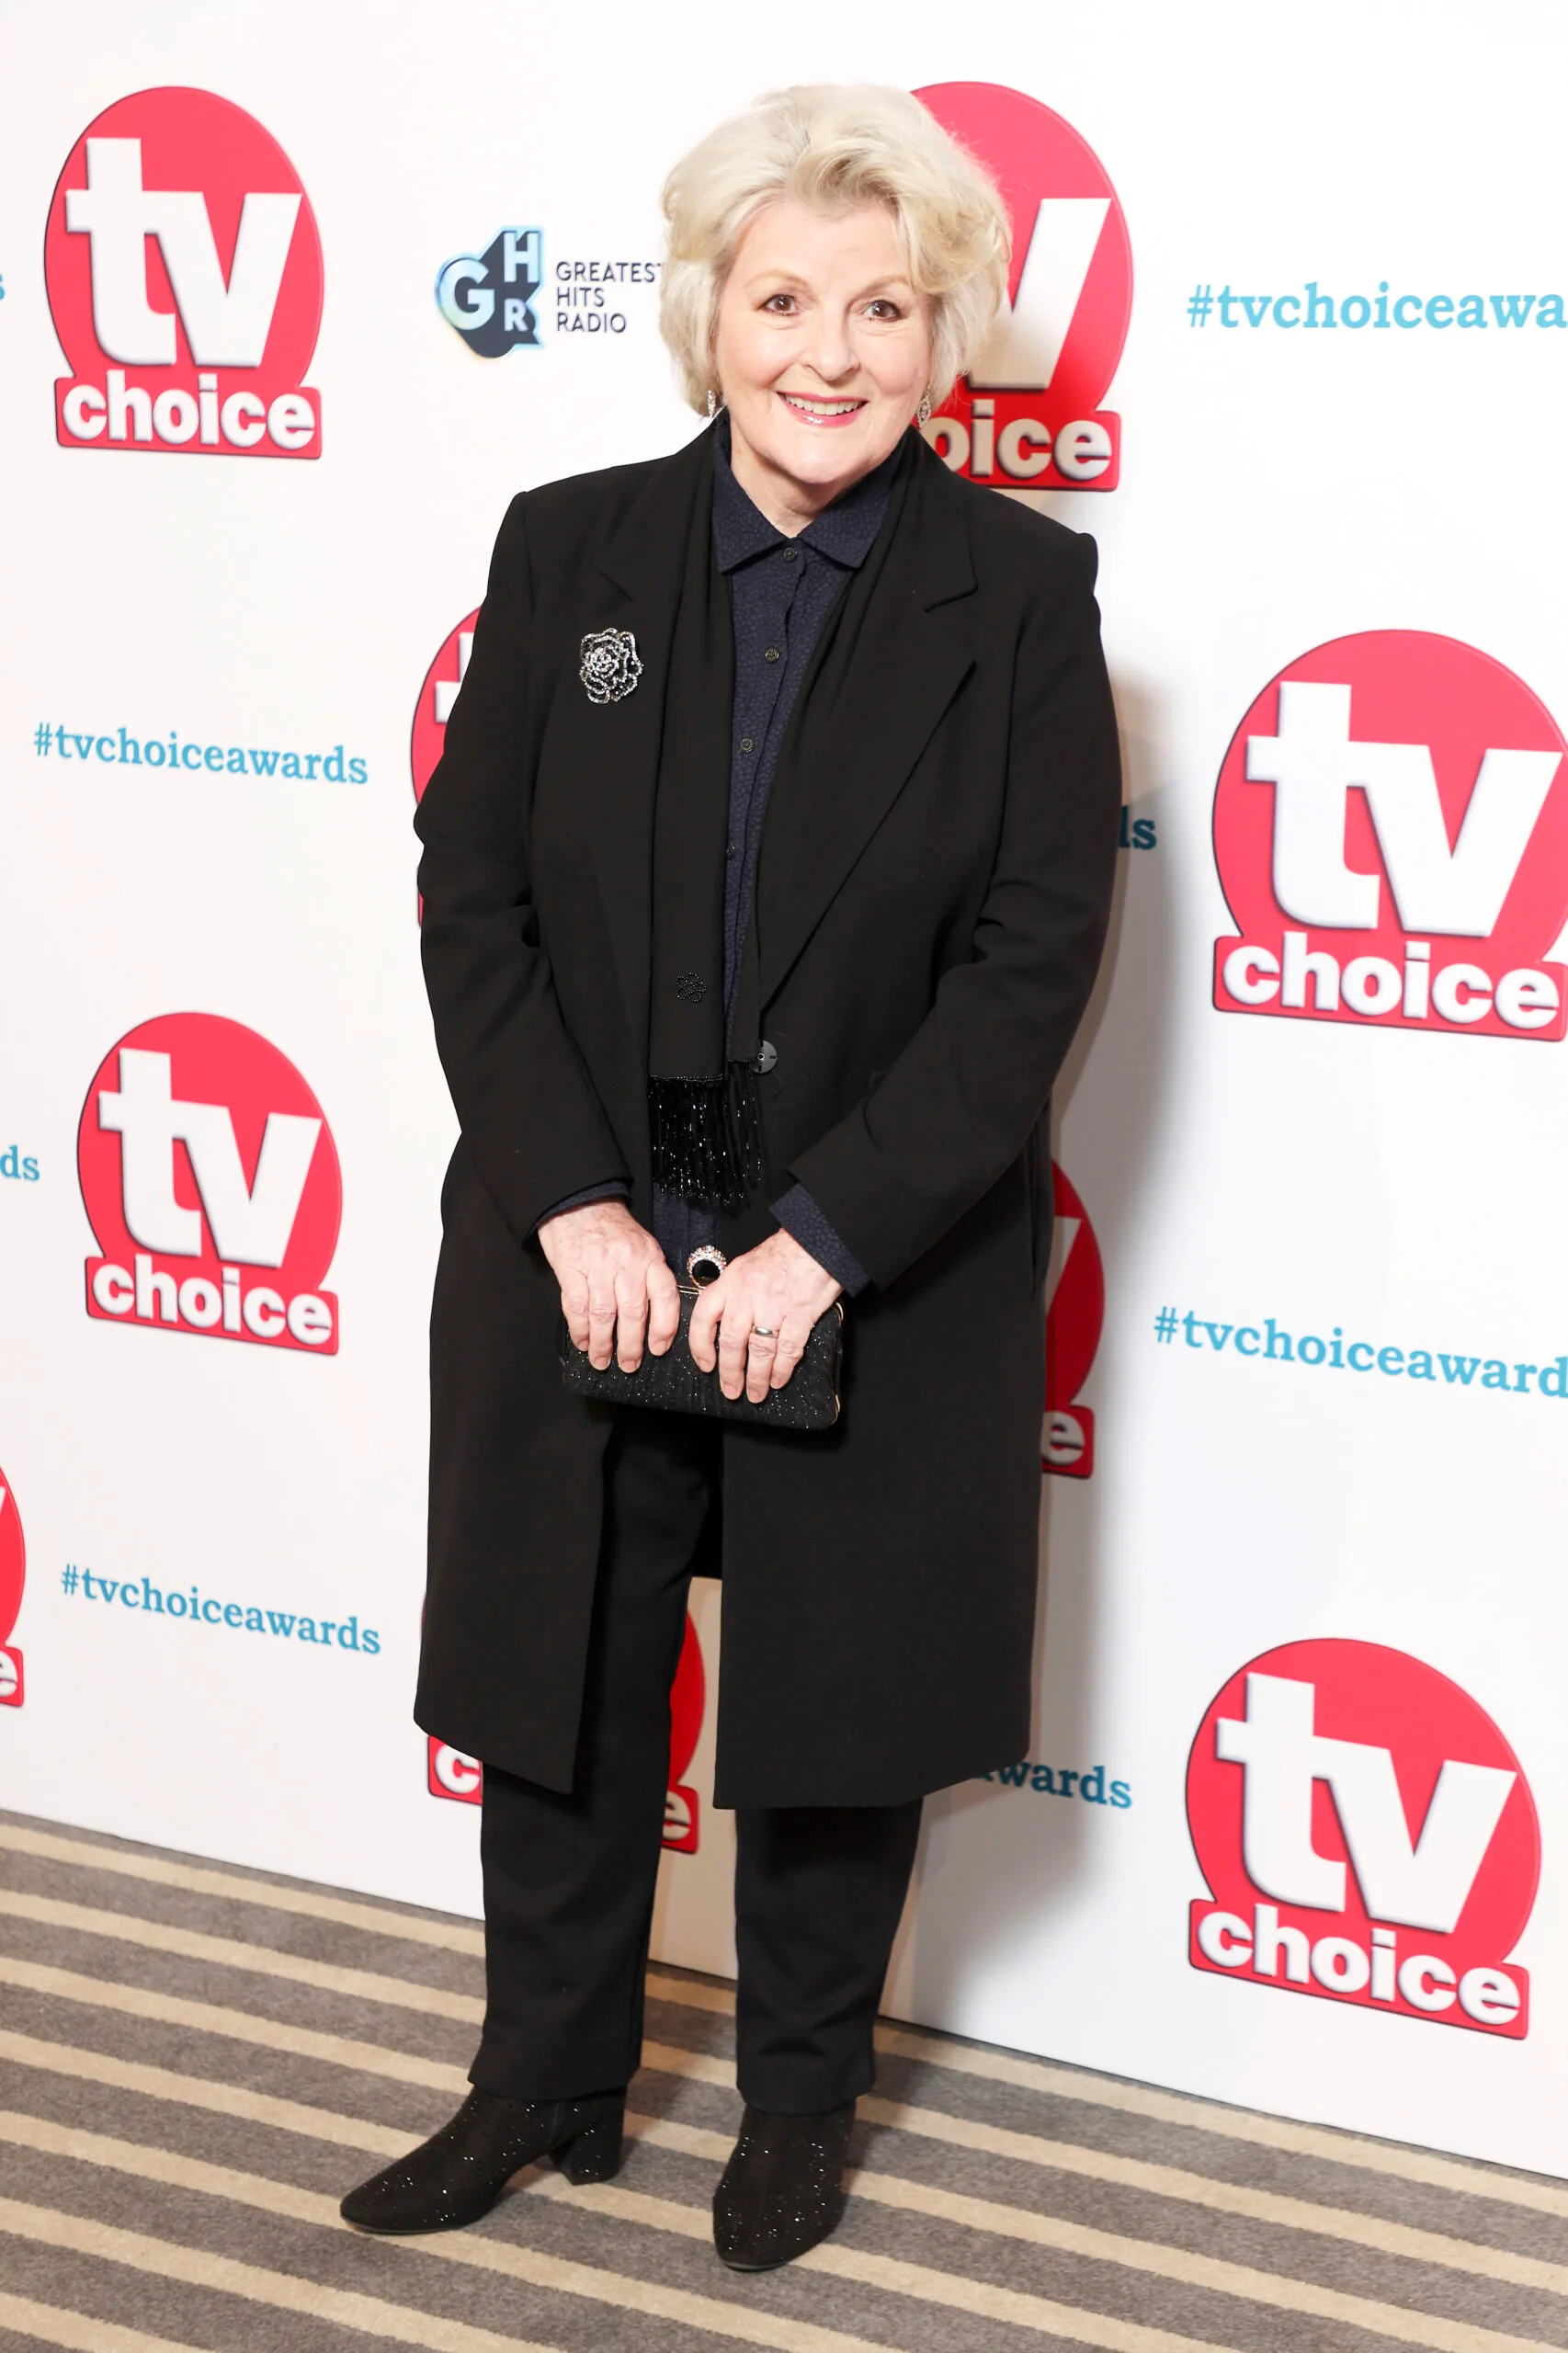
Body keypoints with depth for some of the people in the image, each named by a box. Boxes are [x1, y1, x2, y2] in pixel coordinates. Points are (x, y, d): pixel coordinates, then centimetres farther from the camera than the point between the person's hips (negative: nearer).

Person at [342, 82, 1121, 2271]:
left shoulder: (1021, 592, -7)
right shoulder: (570, 551, -1)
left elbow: (1033, 957, -11)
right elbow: (472, 889, -2)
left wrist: (821, 1243, -17)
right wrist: (573, 1204, -12)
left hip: (885, 1272, -2)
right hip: (578, 1245, 2)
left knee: (837, 1702, 13)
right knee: (559, 1683, 14)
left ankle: (802, 2099, 35)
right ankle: (546, 2087, 35)